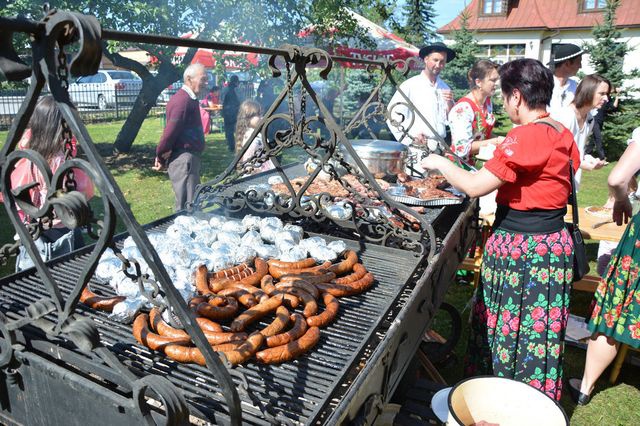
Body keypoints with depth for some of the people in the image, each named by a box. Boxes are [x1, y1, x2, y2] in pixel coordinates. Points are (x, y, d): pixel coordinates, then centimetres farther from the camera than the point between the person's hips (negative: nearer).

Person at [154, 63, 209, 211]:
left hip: (189, 158, 10)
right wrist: (161, 157, -8)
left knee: (189, 203, 17)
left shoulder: (189, 99, 17)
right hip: (184, 159, -10)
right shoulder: (183, 100, -17)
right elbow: (170, 131, -19)